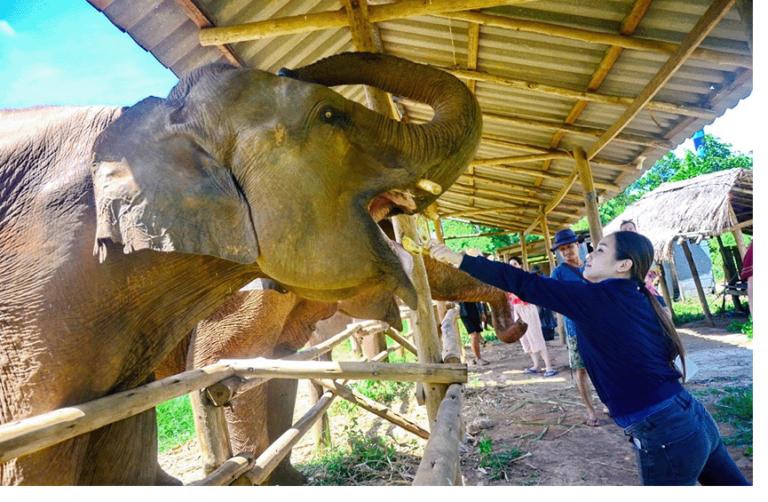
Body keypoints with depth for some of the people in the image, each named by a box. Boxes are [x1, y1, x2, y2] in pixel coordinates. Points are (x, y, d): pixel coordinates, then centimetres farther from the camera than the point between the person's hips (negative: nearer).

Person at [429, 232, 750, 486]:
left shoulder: (597, 298, -17)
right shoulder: (642, 301, 6)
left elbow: (525, 284, -19)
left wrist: (459, 260, -15)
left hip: (664, 438, -8)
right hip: (694, 419, 8)